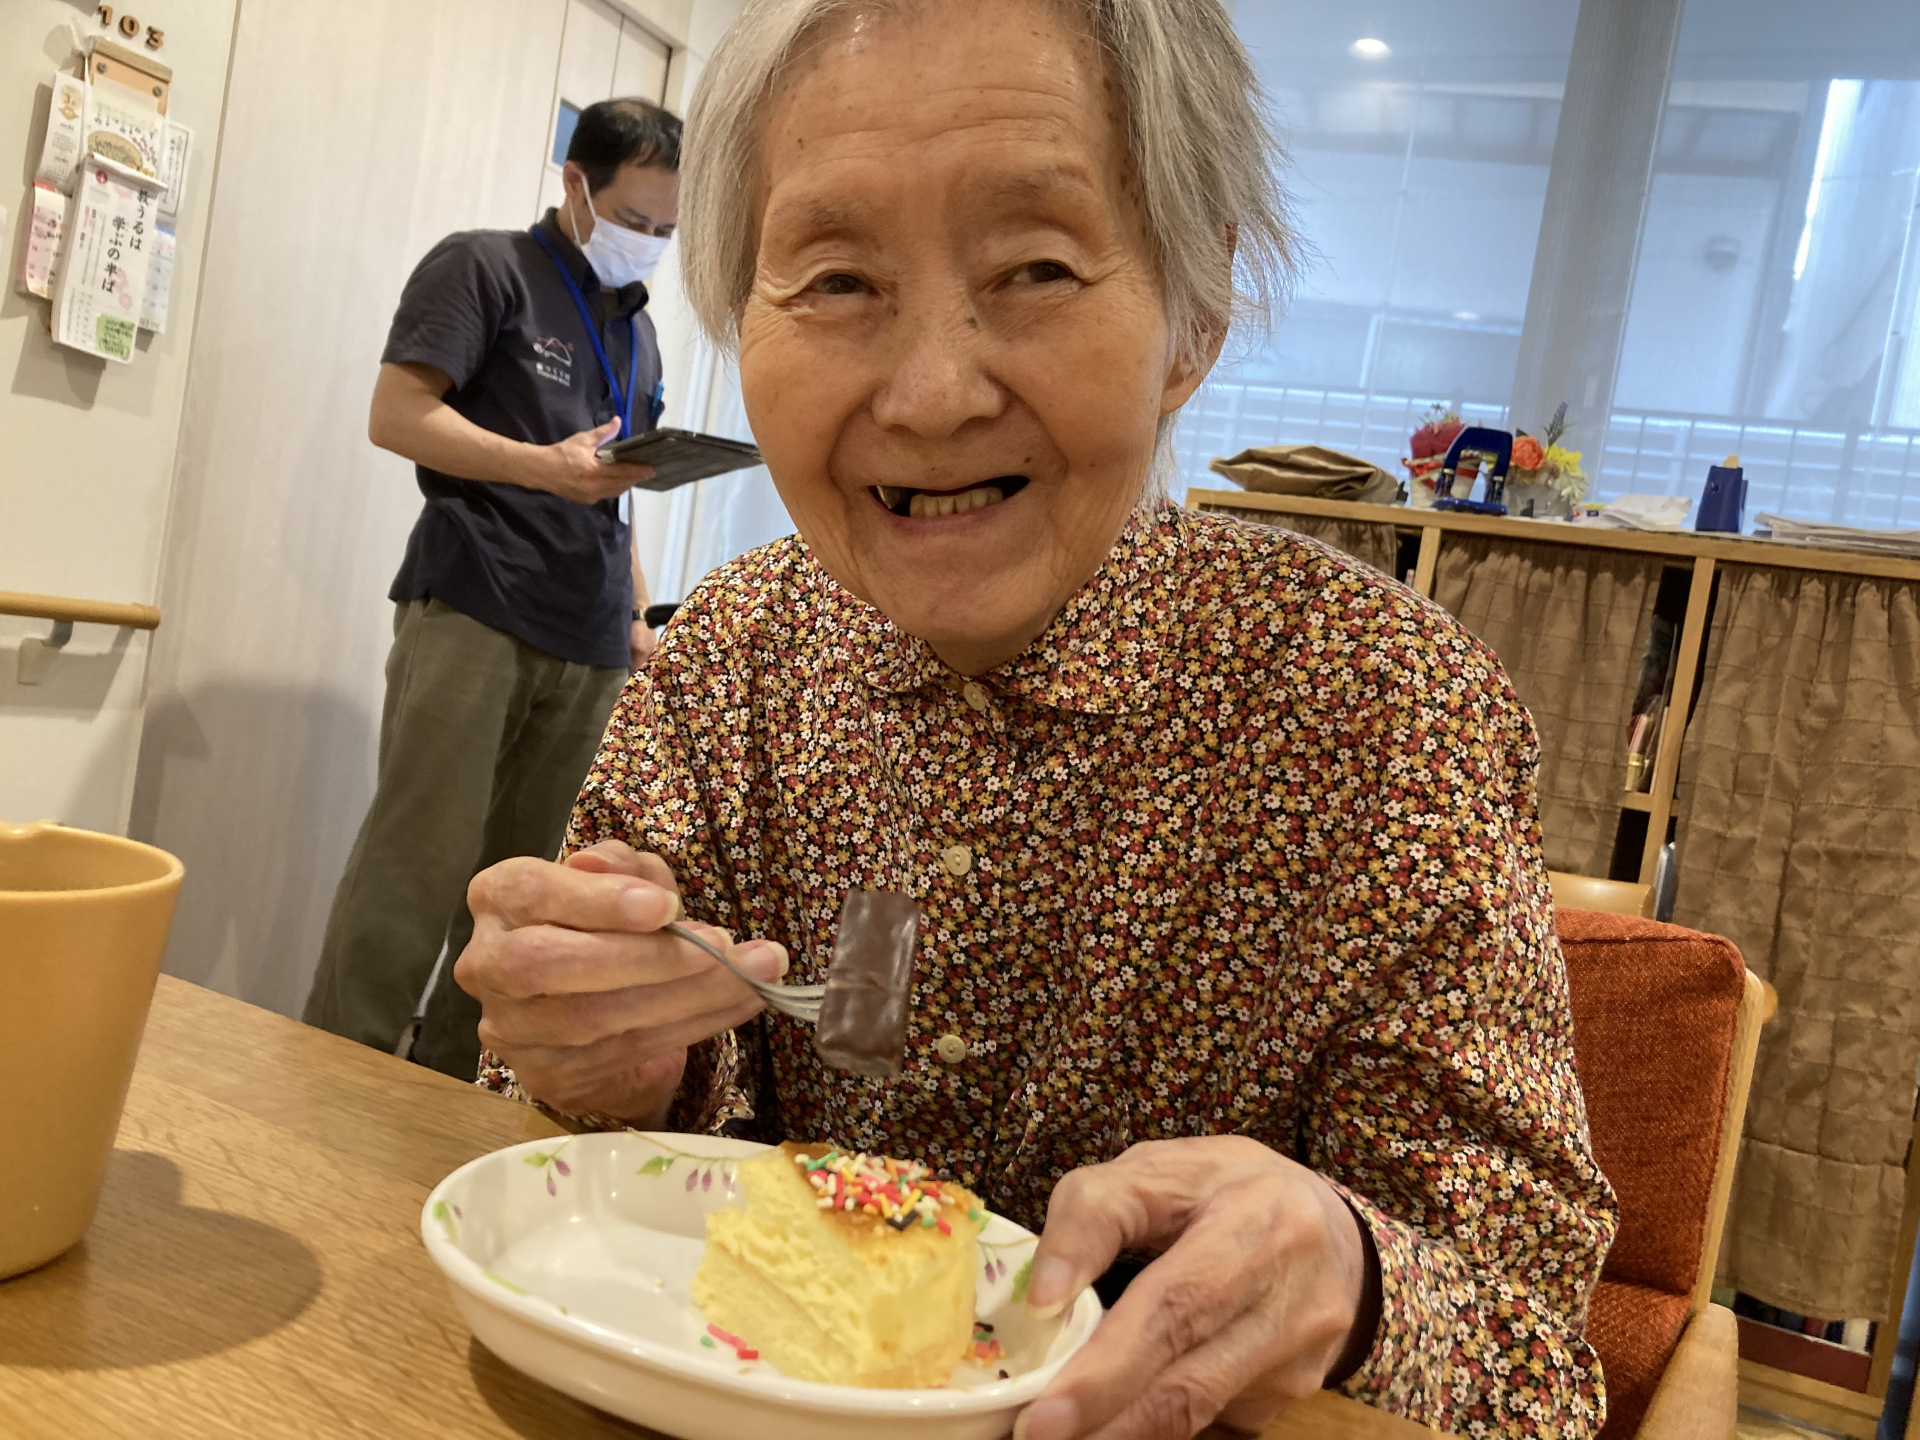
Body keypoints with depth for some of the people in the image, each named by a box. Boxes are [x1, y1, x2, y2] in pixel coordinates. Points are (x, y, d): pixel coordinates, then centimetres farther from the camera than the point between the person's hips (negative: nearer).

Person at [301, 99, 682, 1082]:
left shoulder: (637, 326, 25)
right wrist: (545, 466, -17)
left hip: (588, 640, 6)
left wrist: (635, 606, 19)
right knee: (417, 863, -11)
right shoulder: (484, 268, 4)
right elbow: (395, 414, -6)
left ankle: (449, 1081, 16)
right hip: (473, 612, -6)